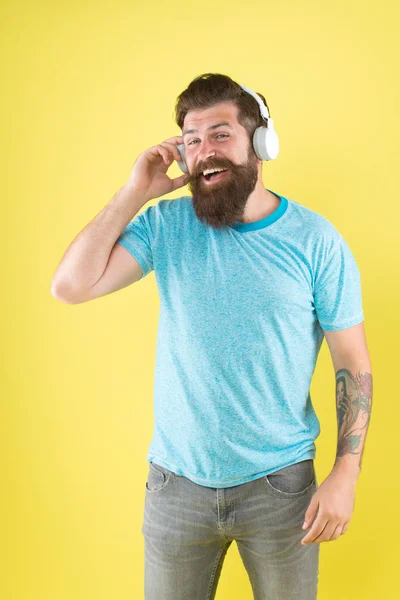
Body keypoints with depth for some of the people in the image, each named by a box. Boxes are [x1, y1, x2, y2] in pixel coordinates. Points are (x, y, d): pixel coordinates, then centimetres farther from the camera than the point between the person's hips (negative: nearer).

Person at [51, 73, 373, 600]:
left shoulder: (315, 240, -8)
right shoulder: (165, 226, -3)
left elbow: (354, 364, -5)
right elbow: (70, 286, -13)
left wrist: (345, 475, -11)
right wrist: (136, 192, -12)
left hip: (279, 484, -1)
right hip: (176, 481, 2)